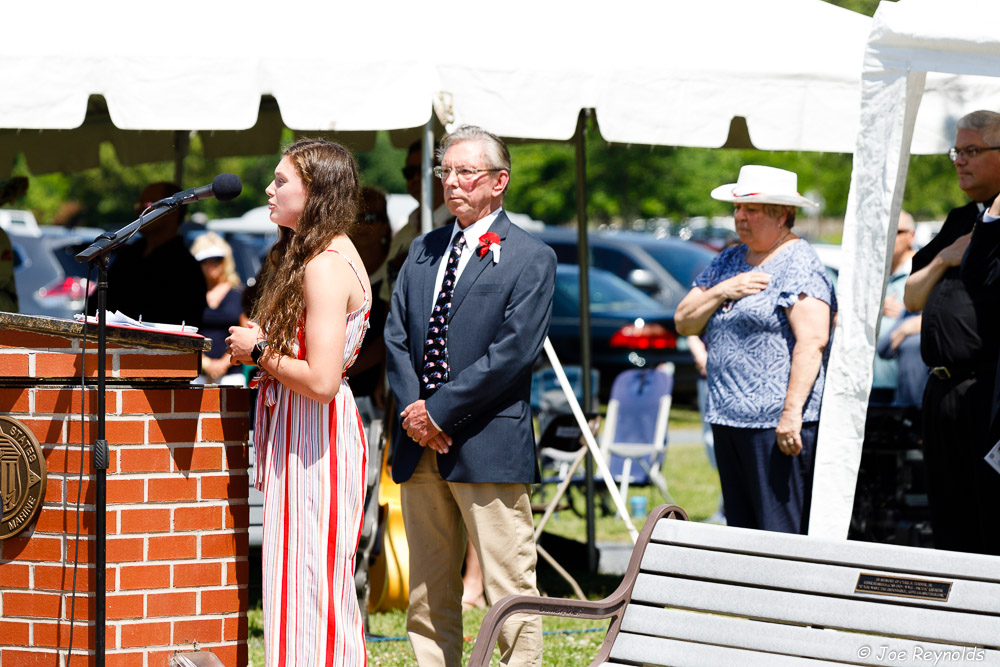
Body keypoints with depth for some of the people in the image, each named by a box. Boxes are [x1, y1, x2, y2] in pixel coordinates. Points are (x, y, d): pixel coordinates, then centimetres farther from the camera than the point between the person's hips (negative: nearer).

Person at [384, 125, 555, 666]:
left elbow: (513, 352, -12)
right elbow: (395, 337, 11)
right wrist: (412, 409, -5)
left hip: (488, 447, -6)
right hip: (421, 447, 6)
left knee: (509, 592, -6)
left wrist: (439, 412, -13)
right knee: (427, 596, 9)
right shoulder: (422, 251, 17)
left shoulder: (530, 259, -3)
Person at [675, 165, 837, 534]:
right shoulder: (727, 262, 18)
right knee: (740, 529, 9)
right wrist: (722, 291, -3)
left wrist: (792, 412, -26)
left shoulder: (799, 264, -8)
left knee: (781, 535, -10)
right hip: (728, 417, 9)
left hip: (776, 423, -9)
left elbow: (812, 341, -18)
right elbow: (684, 323, 16)